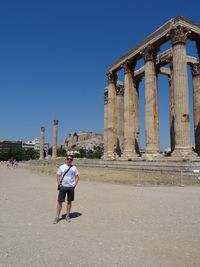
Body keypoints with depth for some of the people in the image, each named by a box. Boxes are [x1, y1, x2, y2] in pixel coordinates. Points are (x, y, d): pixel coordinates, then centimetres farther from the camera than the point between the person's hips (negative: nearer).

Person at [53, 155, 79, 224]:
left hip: (71, 187, 2)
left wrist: (74, 185, -2)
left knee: (69, 201, 10)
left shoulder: (74, 168, 4)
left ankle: (67, 216, 24)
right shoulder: (61, 167, 0)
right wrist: (59, 184, -6)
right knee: (60, 201, 1)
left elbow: (77, 177, 8)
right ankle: (57, 217, 10)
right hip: (63, 186, -1)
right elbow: (58, 176, 2)